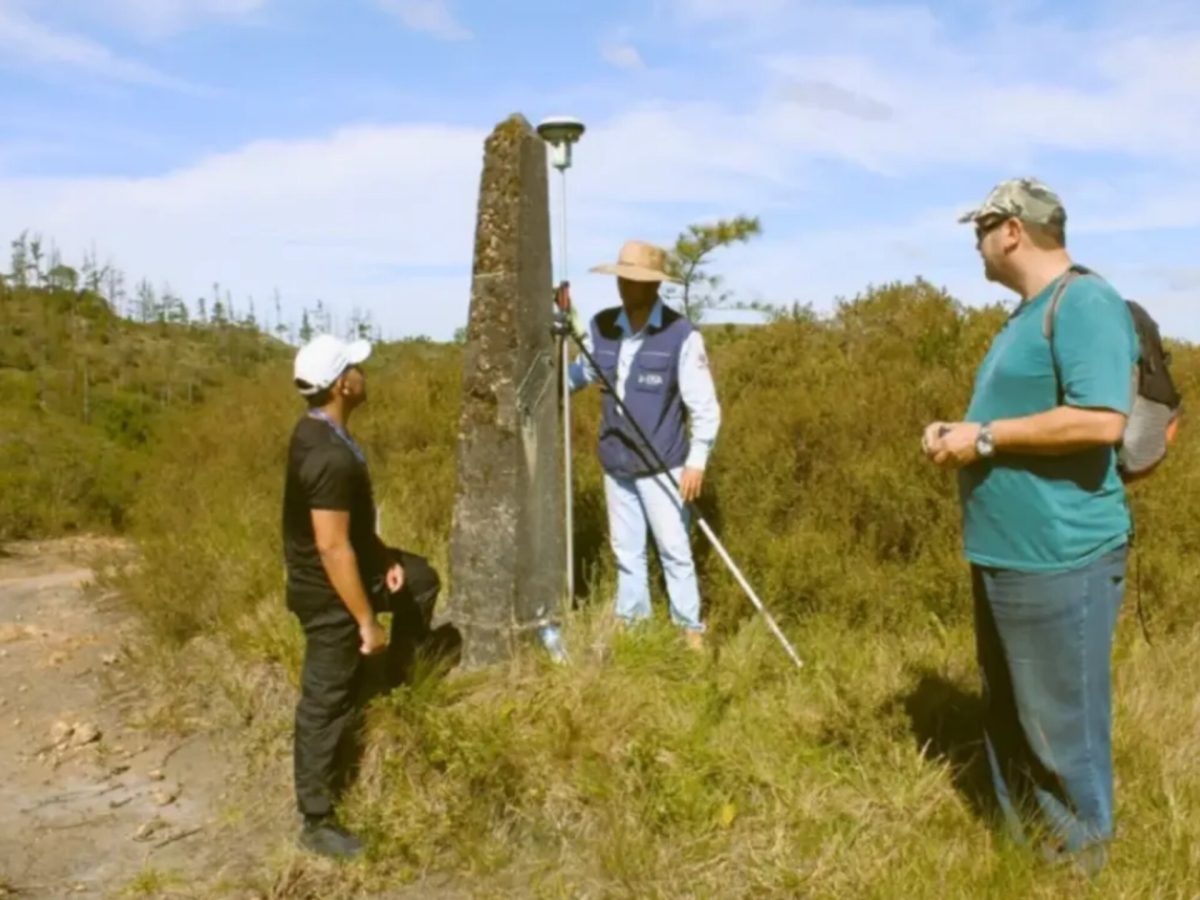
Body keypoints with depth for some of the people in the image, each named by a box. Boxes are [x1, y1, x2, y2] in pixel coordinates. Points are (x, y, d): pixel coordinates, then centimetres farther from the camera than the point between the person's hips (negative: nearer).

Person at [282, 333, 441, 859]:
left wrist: (382, 556, 13)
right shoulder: (330, 457, -31)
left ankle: (395, 677, 43)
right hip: (328, 591, -10)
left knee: (420, 580, 26)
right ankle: (317, 822, 18)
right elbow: (333, 548, -30)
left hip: (342, 569, 10)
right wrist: (366, 621, -22)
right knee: (328, 704, 3)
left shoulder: (316, 431, 1)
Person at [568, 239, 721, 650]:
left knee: (674, 549, 1)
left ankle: (690, 627, 14)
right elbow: (580, 373, 14)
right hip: (615, 462, 5)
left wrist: (697, 460, -18)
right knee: (625, 549, 14)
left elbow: (704, 405, -13)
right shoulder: (601, 326, 0)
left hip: (661, 464, -5)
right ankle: (630, 622, 27)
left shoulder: (681, 335, -14)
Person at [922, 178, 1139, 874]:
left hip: (1060, 559, -10)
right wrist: (959, 434, 10)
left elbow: (1101, 420, -27)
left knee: (1061, 724, 3)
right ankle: (1023, 852, 36)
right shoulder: (1030, 313, 16)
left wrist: (985, 436, -19)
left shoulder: (1086, 302, -15)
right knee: (1008, 719, 20)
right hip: (1007, 554, 10)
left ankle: (1079, 865, 23)